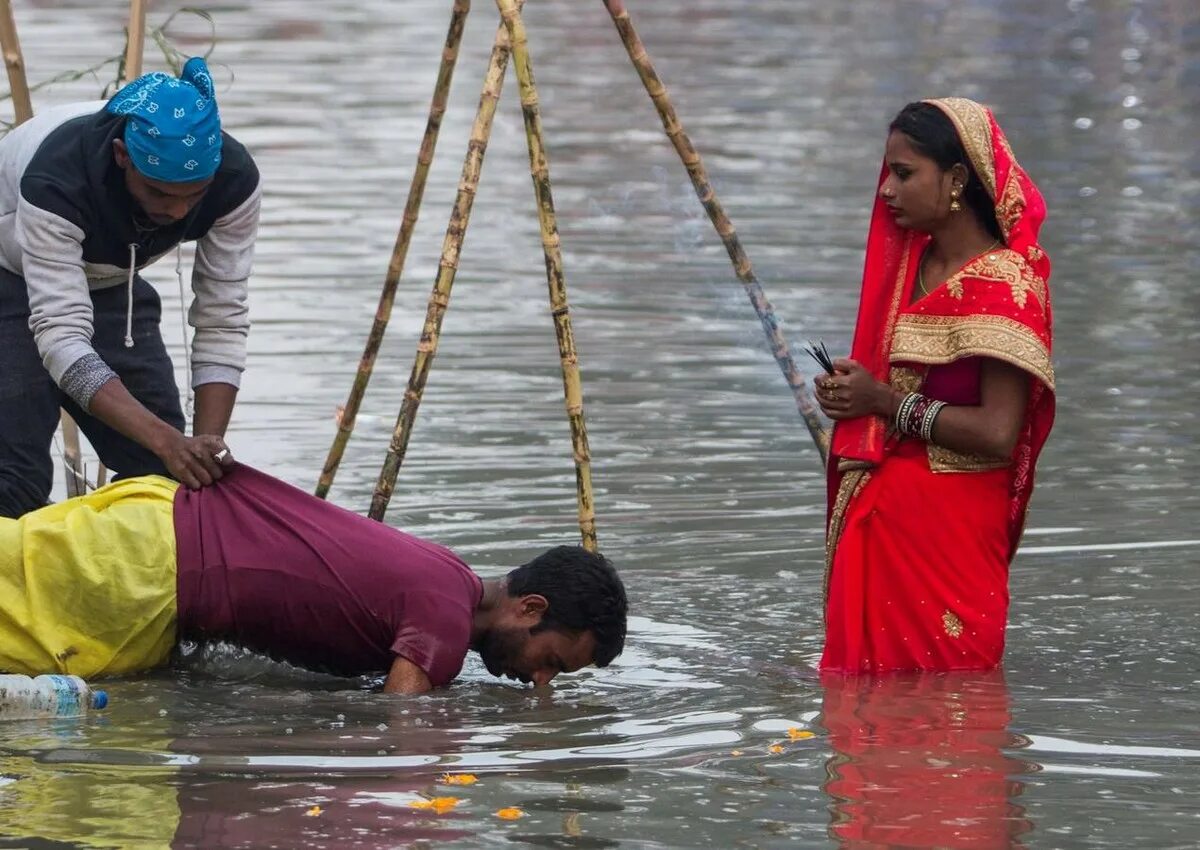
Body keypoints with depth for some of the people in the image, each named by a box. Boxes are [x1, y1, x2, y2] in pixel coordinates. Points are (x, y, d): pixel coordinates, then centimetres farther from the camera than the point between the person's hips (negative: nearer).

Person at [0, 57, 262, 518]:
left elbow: (221, 323, -21)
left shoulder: (233, 180, -28)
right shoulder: (56, 179, -42)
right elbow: (62, 339, -45)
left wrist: (206, 449, -33)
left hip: (108, 286, 5)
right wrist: (168, 441, -55)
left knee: (166, 473, -1)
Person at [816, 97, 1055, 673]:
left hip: (952, 532, -8)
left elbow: (998, 434, -24)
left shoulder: (1002, 283, -15)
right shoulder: (910, 263, 13)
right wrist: (849, 394, 4)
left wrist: (887, 402, -15)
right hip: (878, 515, 8)